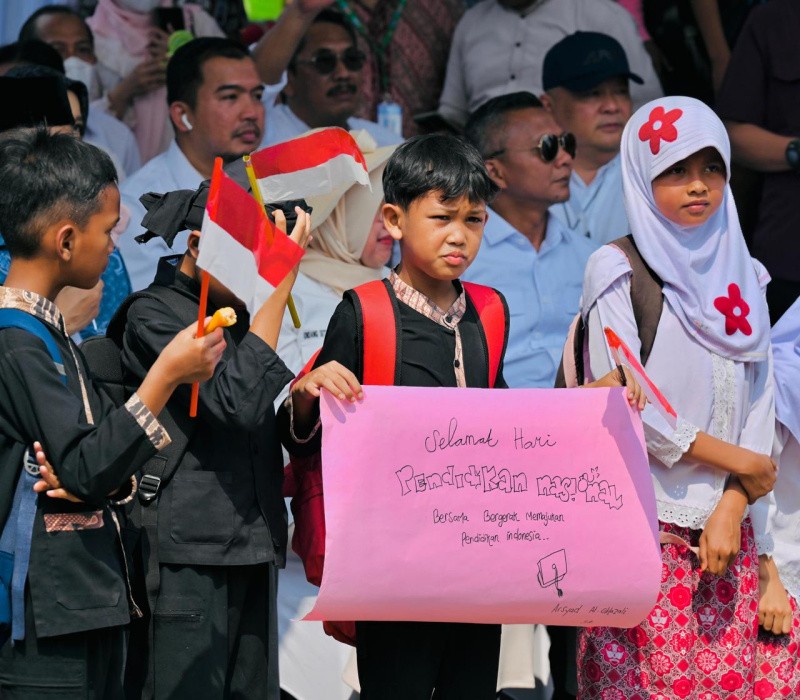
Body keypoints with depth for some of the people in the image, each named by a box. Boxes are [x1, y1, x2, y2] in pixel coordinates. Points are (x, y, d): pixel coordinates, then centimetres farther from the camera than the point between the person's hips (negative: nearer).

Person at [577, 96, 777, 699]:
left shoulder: (742, 276, 12)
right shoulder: (618, 271, -3)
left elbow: (760, 401, 8)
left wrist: (731, 509, -6)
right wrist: (737, 460, -7)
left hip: (726, 521, 4)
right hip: (643, 520, -4)